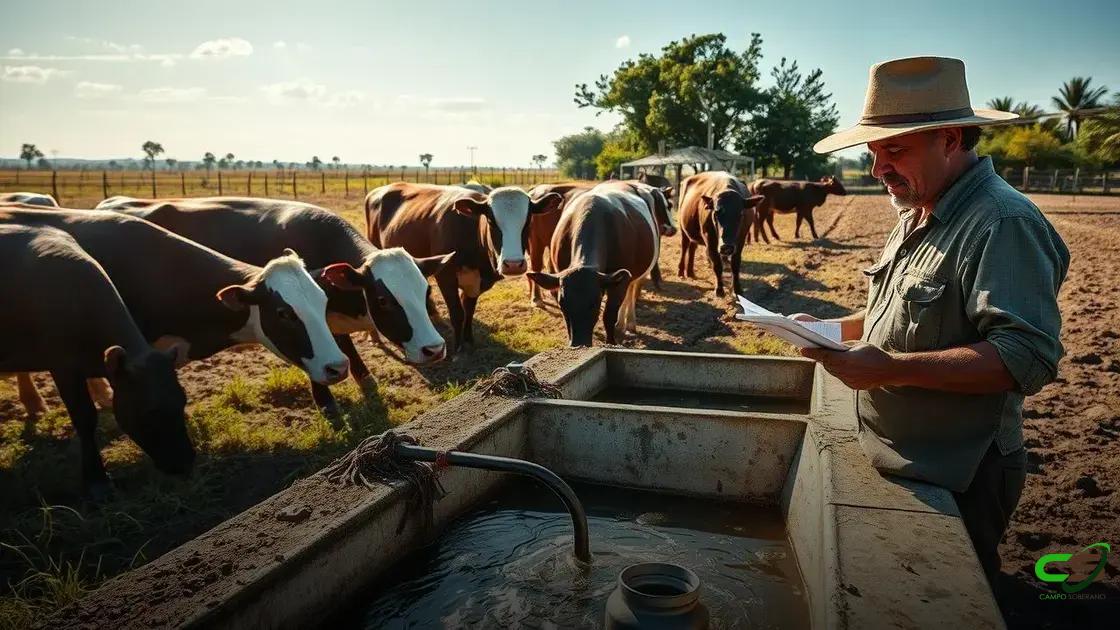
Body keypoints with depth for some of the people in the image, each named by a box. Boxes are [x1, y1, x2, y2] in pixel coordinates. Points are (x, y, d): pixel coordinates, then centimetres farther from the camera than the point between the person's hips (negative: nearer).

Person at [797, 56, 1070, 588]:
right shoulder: (918, 216, 9)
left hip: (956, 480, -9)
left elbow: (1029, 357, -30)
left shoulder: (1004, 224, -22)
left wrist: (893, 369, -35)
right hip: (898, 464, 9)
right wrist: (831, 329, 4)